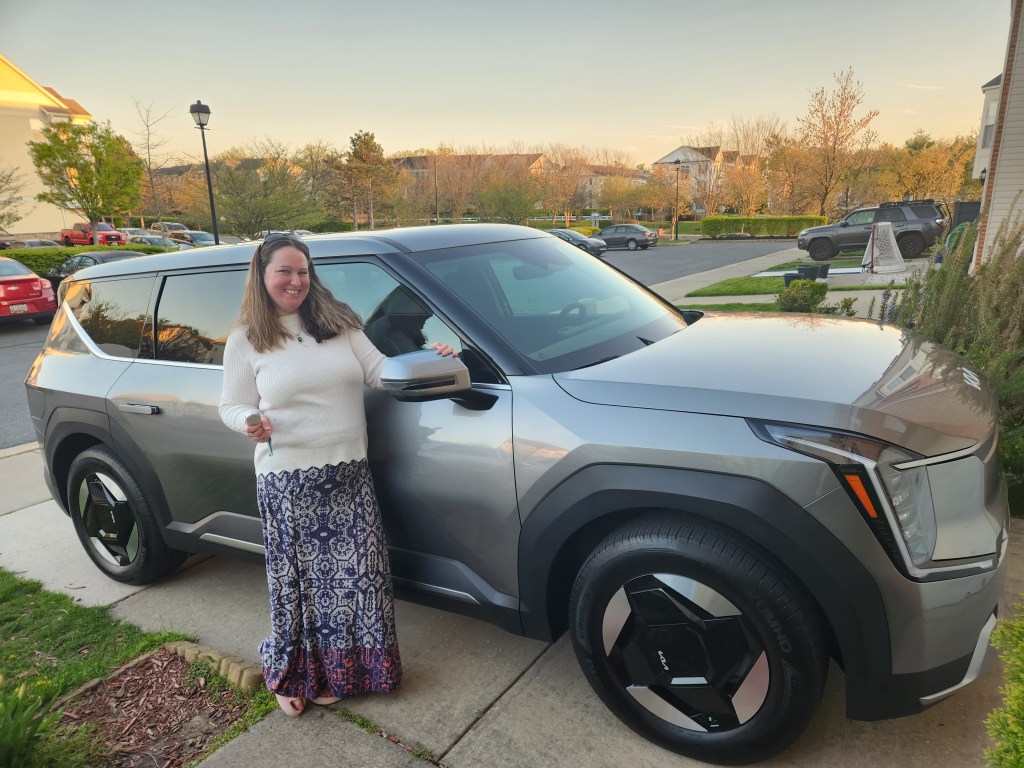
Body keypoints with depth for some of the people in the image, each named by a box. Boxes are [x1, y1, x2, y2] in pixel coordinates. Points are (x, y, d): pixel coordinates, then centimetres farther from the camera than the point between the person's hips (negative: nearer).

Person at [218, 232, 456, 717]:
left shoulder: (338, 323, 8)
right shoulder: (245, 339, 2)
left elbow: (379, 371, 6)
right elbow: (231, 407, 4)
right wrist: (250, 421, -19)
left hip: (349, 474, 3)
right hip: (287, 481, -3)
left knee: (357, 572, 7)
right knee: (298, 579, 7)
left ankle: (341, 667, 29)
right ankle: (291, 674, 30)